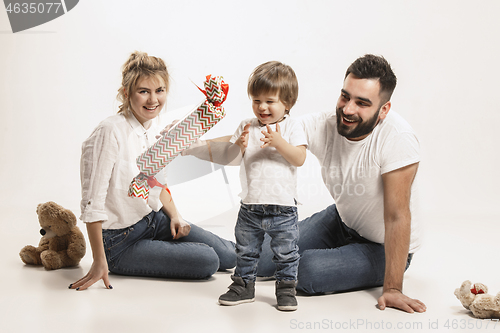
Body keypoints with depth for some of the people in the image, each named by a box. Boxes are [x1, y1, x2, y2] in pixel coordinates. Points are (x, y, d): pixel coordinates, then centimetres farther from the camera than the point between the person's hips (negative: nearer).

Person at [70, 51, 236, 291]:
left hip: (155, 219, 7)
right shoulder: (110, 133, -25)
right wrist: (100, 262, -22)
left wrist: (174, 216, 0)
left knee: (228, 256, 1)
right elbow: (92, 204, -24)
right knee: (207, 262, -15)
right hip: (121, 241, -7)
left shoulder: (156, 127, 0)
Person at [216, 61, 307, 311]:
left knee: (286, 253, 7)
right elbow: (229, 158, 5)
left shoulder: (291, 128, -3)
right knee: (245, 250, 15)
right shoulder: (246, 127, 6)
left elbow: (299, 159, -14)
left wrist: (279, 142, -27)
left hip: (282, 208, -3)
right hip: (250, 207, 3)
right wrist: (238, 145, -16)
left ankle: (286, 288, 24)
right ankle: (244, 285, 31)